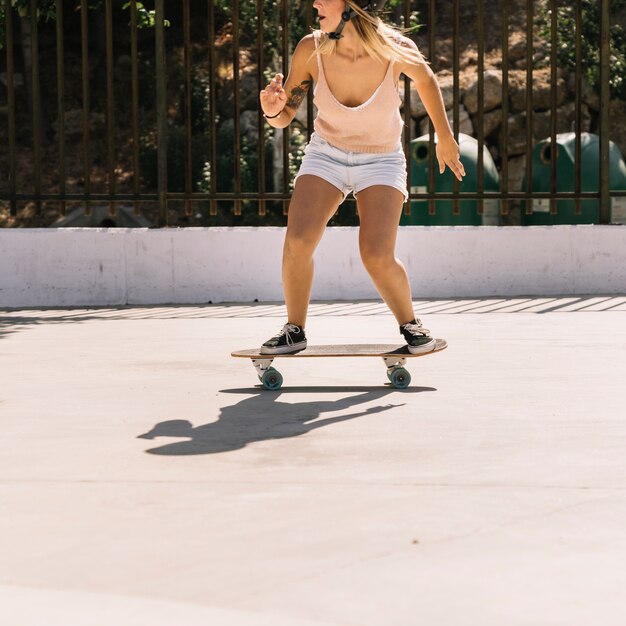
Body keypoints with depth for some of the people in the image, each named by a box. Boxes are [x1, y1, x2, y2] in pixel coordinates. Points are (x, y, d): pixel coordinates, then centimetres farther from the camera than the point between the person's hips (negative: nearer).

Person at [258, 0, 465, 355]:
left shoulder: (395, 50, -25)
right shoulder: (311, 50, -20)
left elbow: (426, 79, 0)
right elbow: (284, 118, -7)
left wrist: (445, 137, 10)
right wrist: (272, 109, -31)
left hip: (381, 161, -2)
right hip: (326, 154, 2)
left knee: (377, 257, -18)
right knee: (297, 242, -18)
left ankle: (410, 324, 10)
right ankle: (295, 330, 2)